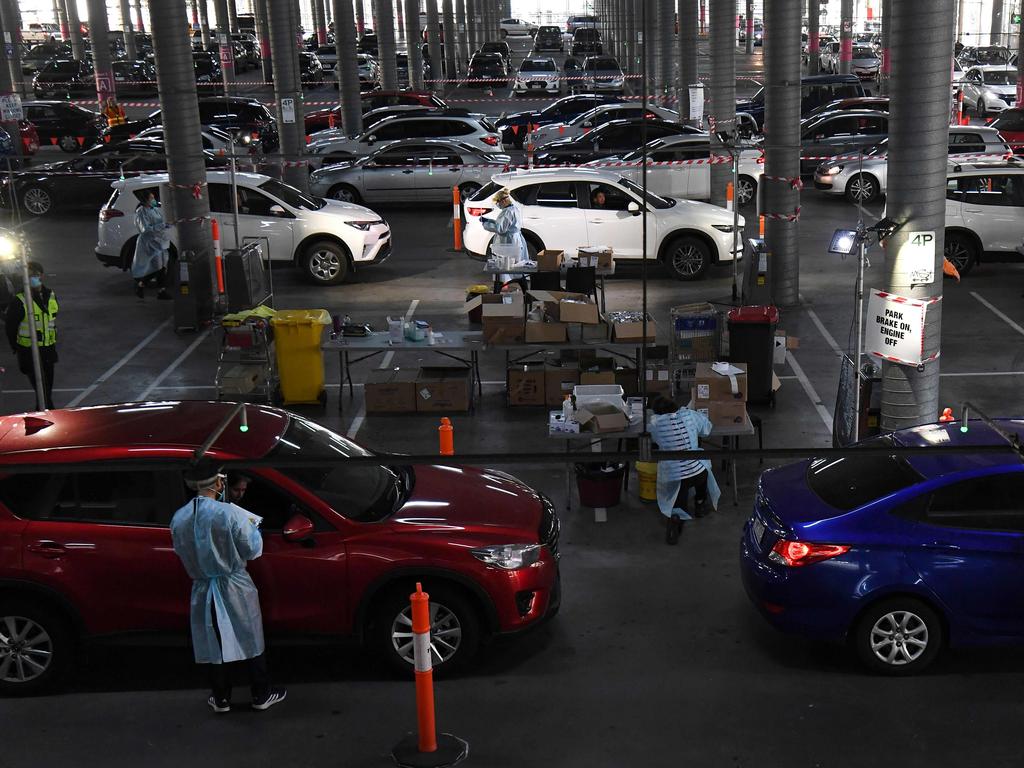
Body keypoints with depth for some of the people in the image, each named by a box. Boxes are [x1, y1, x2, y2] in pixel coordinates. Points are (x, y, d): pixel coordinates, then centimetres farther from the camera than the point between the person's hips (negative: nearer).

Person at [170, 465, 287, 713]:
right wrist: (253, 528, 5)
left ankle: (221, 699, 26)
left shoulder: (178, 518, -7)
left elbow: (180, 550, 7)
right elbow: (252, 550, -12)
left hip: (203, 591, 3)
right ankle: (262, 695, 23)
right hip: (236, 589, -3)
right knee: (250, 641, 12)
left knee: (213, 644, 16)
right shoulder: (229, 513, -20)